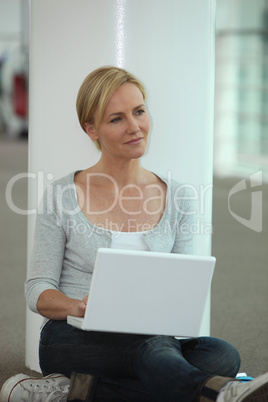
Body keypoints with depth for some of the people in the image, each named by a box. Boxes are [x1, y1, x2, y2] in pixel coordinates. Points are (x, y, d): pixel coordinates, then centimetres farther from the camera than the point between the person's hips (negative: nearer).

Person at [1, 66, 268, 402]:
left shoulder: (175, 198, 10)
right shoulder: (62, 196, 2)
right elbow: (38, 291, 2)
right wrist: (80, 307, -21)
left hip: (149, 339, 4)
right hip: (72, 339, -3)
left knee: (221, 356, -31)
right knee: (152, 347, -38)